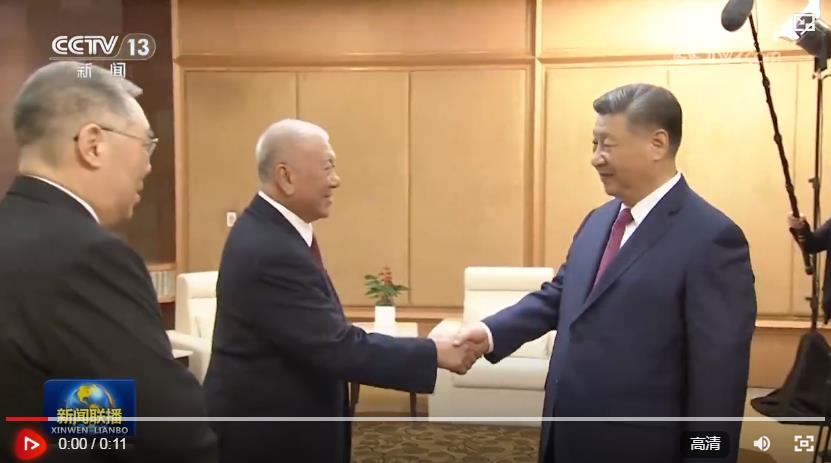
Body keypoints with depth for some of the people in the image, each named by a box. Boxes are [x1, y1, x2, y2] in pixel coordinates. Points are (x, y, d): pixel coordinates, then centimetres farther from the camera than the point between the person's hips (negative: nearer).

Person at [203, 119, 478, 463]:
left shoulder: (268, 228, 3)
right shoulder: (270, 253, -28)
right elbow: (339, 348, -27)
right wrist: (433, 354, -21)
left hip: (278, 417, 9)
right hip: (269, 433, -9)